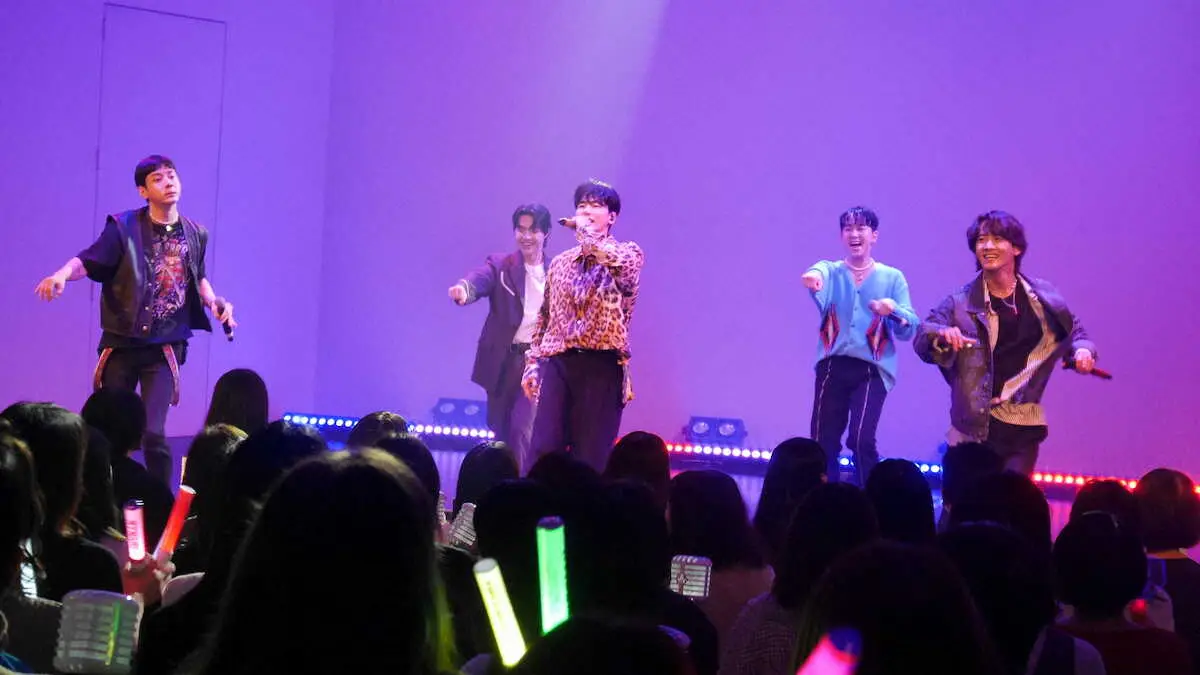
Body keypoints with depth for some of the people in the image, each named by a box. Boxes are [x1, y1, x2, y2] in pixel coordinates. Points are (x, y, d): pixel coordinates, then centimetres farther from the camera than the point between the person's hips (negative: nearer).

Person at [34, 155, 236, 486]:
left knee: (153, 432, -12)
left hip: (164, 349, 0)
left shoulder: (195, 235, 5)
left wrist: (214, 302, 4)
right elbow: (87, 261, -14)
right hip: (121, 345, 0)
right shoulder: (124, 228, -6)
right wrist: (62, 274, -35)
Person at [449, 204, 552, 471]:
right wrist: (463, 290, -44)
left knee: (524, 429, -15)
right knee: (502, 433, 9)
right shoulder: (499, 265, 2)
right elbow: (479, 280, -20)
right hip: (503, 362, 1)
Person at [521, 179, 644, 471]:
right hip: (558, 363, 4)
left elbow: (621, 264, -23)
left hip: (601, 365, -4)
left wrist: (585, 231, -10)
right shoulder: (560, 262, 17)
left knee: (592, 458, -4)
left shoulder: (628, 253, 3)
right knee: (544, 450, -4)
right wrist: (532, 362, 12)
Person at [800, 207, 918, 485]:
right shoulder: (832, 271, 8)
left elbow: (910, 329, 0)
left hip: (872, 370, -2)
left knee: (861, 439, -18)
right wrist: (814, 277, -45)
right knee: (823, 442, 3)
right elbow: (819, 275, -19)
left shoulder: (892, 278, 7)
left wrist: (893, 310, -23)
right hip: (833, 366, 2)